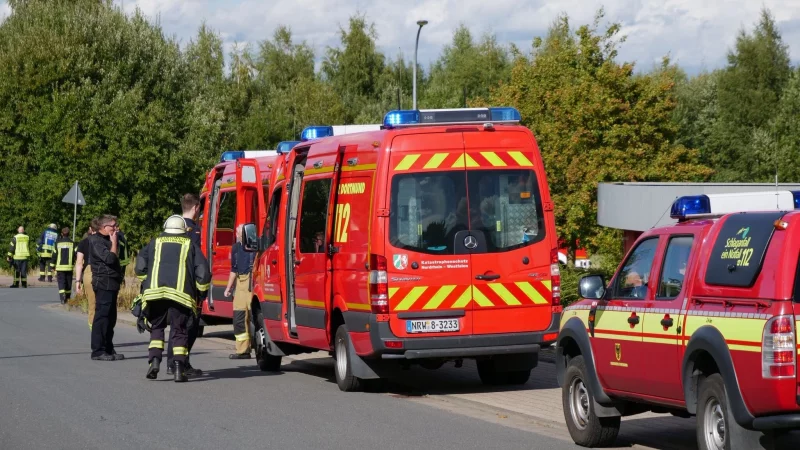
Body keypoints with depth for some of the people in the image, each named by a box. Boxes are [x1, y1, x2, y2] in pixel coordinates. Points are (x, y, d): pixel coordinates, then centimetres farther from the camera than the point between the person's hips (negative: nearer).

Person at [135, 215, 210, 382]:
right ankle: (178, 368, -4)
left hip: (154, 291, 1)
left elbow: (140, 267, 13)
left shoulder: (155, 243, 22)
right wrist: (200, 291, 23)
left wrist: (146, 284, 27)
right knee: (179, 331, 7)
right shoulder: (190, 245, 18)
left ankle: (154, 360, 1)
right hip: (181, 293, -1)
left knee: (156, 327, 18)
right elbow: (203, 273, 9)